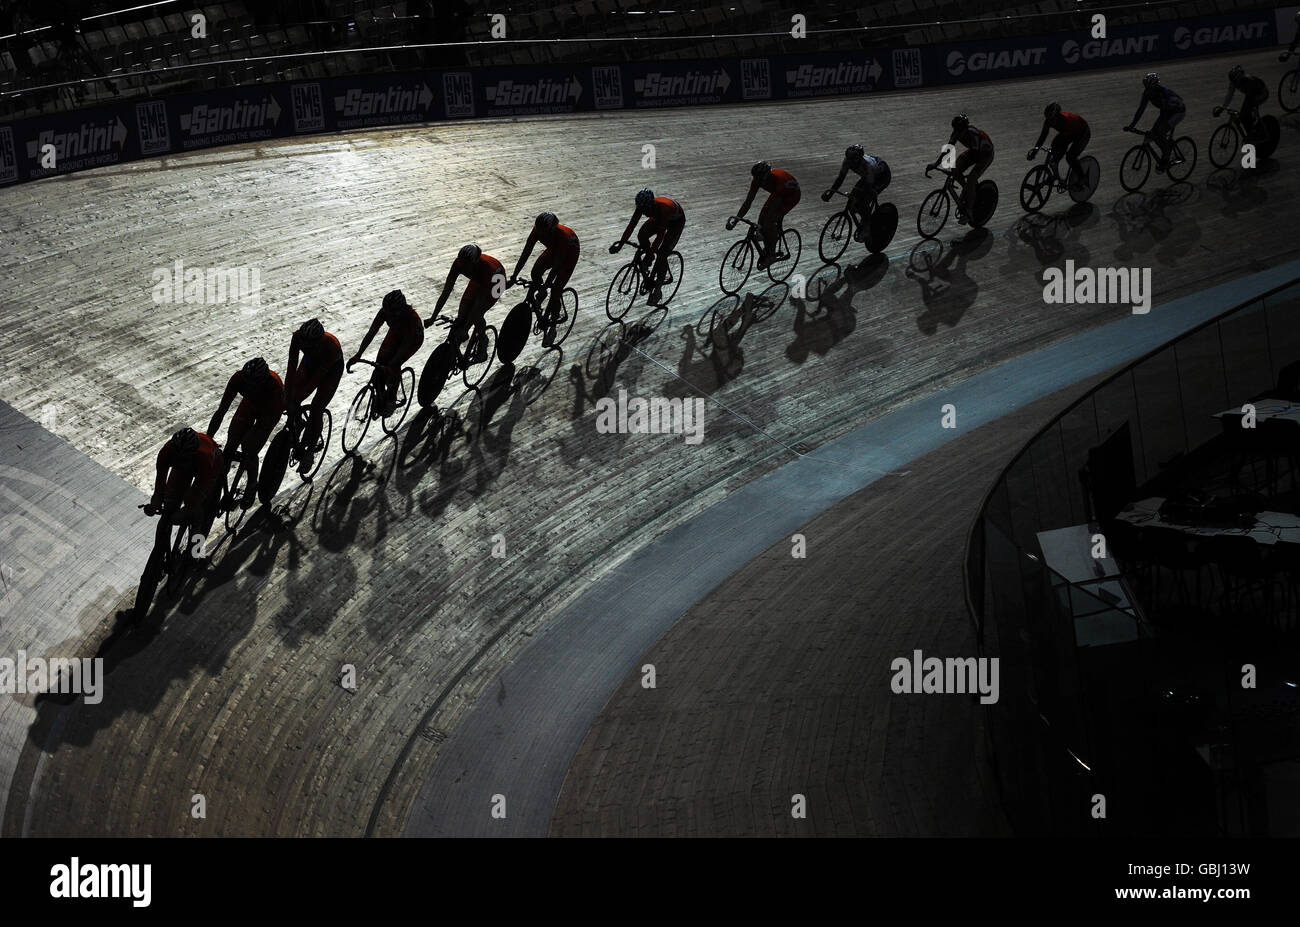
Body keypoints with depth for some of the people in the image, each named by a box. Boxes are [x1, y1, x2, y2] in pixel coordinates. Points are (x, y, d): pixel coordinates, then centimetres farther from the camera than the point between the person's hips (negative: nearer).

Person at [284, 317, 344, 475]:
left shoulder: (331, 346, -43)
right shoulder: (298, 337, -35)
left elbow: (316, 379, -36)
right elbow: (291, 370, -31)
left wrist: (296, 401, -34)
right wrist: (288, 399, -35)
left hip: (332, 368, -4)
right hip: (311, 361, 4)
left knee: (316, 409, -12)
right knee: (292, 400, -10)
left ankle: (310, 452, 3)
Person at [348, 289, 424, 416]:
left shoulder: (411, 317, -40)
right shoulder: (385, 312, -28)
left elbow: (406, 344, -41)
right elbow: (371, 333, -27)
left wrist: (391, 365, -51)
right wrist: (358, 355, -36)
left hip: (414, 339, -4)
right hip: (396, 334, 4)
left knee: (394, 366, -23)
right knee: (380, 363, -12)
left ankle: (391, 399, -1)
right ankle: (380, 397, 8)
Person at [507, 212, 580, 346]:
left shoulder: (562, 235, -41)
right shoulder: (537, 231, -27)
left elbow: (558, 263, -37)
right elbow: (525, 254, -24)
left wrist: (548, 282, -41)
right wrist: (514, 276, -28)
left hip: (570, 253, -6)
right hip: (553, 249, 6)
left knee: (555, 290, -11)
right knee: (535, 273, -14)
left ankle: (552, 329, -1)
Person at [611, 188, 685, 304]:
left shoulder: (663, 208, -43)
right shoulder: (643, 206, -28)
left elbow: (661, 234, -44)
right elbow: (631, 225, -26)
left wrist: (652, 251, -52)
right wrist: (620, 244, -33)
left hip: (677, 222, -5)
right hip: (658, 218, 5)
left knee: (662, 254, -17)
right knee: (642, 235, -22)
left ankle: (658, 287, -5)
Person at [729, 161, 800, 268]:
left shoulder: (778, 179, -40)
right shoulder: (757, 179, -22)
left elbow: (775, 205, -40)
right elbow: (748, 201, -19)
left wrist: (760, 227, -45)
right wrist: (736, 218, -29)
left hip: (792, 195, -7)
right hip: (777, 194, 7)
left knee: (769, 223, -21)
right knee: (762, 218, -8)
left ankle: (771, 254, -6)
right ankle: (767, 248, 13)